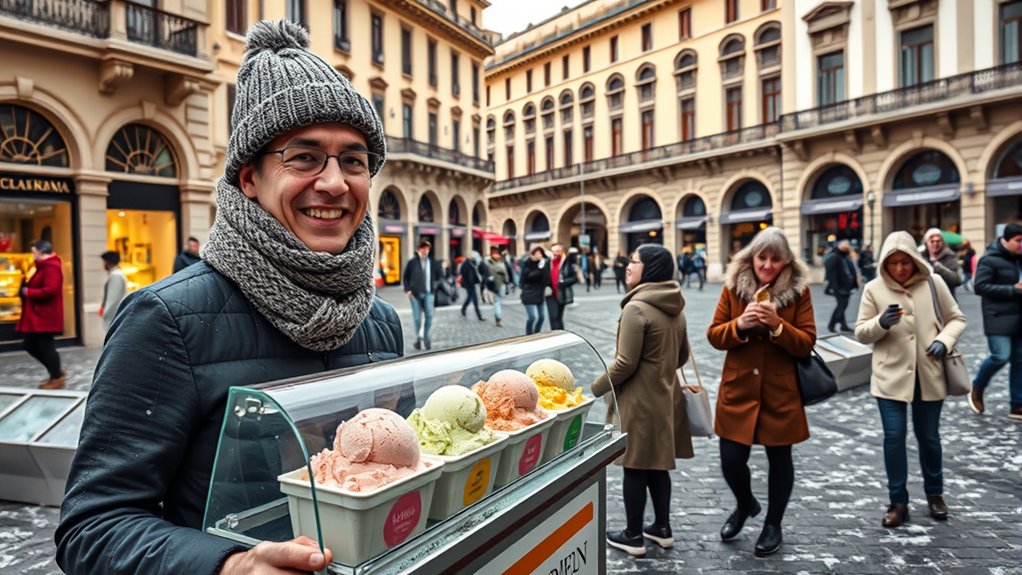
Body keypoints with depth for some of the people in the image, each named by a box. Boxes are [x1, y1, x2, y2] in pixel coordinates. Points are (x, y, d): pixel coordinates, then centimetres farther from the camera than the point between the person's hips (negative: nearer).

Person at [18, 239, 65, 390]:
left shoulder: (51, 268, -17)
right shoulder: (43, 267, 17)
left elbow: (50, 291, -27)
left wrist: (28, 292, -15)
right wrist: (26, 290, 3)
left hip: (45, 316, -11)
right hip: (36, 316, 11)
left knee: (45, 346, -3)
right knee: (31, 345, 13)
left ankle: (57, 378, 10)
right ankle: (56, 372, 22)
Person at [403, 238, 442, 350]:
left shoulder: (433, 263, 8)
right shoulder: (412, 262, 3)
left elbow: (440, 275, 18)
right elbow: (405, 277, 7)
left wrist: (436, 284, 2)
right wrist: (407, 290, -5)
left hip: (428, 294, 1)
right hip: (415, 294, -1)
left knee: (429, 316, -11)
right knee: (417, 318, 2)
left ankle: (426, 338, 4)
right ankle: (418, 338, 18)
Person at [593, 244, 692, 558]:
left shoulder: (636, 307, -20)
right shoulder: (676, 308, 6)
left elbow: (625, 363, -20)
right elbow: (682, 356, 15)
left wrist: (597, 388, -7)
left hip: (640, 400, -8)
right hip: (665, 395, 8)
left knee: (635, 467, 5)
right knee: (657, 464, 19)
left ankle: (633, 536, 19)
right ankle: (662, 528, 31)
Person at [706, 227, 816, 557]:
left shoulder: (798, 291, -4)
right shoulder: (733, 286, -1)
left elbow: (807, 344, -7)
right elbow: (714, 336, -1)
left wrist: (778, 325, -23)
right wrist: (739, 325, -20)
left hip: (781, 392, -1)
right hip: (738, 390, 1)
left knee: (779, 458, 12)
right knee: (731, 459, 3)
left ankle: (773, 525, 34)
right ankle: (745, 505, 36)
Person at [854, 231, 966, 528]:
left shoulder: (934, 283, -3)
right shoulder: (874, 289, -5)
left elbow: (956, 318, 7)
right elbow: (861, 333, 0)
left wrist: (943, 340, -12)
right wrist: (881, 323, -21)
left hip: (929, 375, 1)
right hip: (890, 376, -1)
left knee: (928, 436, 14)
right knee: (894, 436, -2)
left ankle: (934, 493, 37)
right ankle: (898, 502, 13)